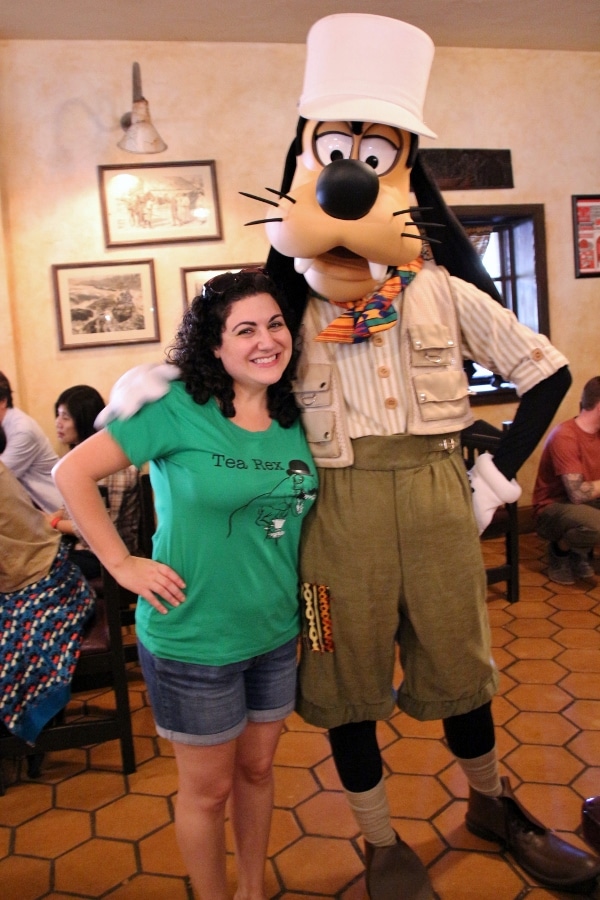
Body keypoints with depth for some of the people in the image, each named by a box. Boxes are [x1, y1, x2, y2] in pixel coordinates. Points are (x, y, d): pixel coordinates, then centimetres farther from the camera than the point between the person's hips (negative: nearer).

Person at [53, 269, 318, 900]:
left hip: (277, 635, 5)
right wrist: (123, 564, -15)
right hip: (192, 641, -5)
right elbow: (73, 472, -15)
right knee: (208, 789, 14)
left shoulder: (296, 417, -1)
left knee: (258, 770, 23)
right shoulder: (179, 408, -17)